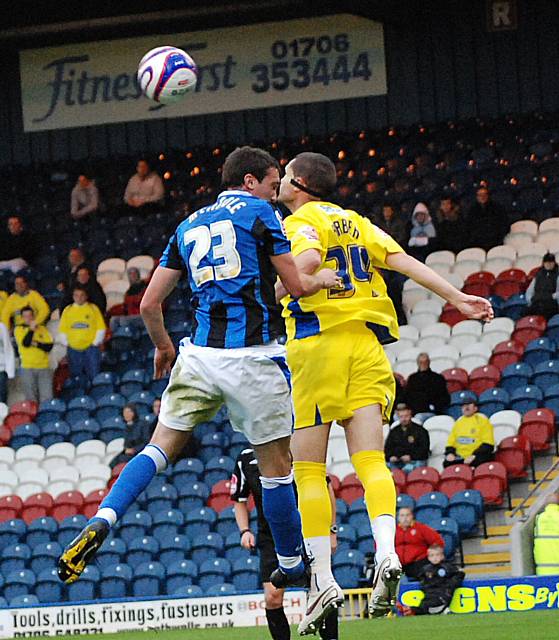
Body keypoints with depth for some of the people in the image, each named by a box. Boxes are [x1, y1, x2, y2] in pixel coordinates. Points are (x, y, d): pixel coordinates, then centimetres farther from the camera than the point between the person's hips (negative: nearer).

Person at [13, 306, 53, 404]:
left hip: (44, 367, 1)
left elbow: (49, 346, 3)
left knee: (47, 398, -7)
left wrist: (36, 344, -9)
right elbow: (25, 343, -11)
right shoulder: (19, 329, 7)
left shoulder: (43, 329, 13)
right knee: (31, 399, -2)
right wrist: (31, 329, -11)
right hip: (27, 368, -1)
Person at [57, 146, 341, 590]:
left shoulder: (189, 226, 17)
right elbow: (296, 285, 2)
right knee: (276, 465, 8)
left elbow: (150, 303, 16)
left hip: (200, 355, 4)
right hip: (254, 356, -4)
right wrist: (322, 280, 24)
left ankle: (101, 522, -14)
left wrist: (163, 346, 33)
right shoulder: (260, 213, 2)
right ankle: (291, 566, 19)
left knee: (161, 448, 7)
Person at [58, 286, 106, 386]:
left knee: (94, 375, -9)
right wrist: (66, 343, 2)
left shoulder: (93, 308, 5)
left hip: (90, 347, -2)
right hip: (73, 349, 2)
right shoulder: (67, 310, 10)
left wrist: (96, 343, -4)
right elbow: (62, 330, 11)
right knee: (76, 376, 5)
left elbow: (101, 328, 2)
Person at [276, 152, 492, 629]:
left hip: (319, 341, -5)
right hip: (368, 344, 6)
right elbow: (403, 261, 11)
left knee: (308, 470, -2)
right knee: (371, 460, -4)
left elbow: (309, 261, -20)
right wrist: (457, 298, 8)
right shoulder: (357, 224, 20)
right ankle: (386, 552, -28)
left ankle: (322, 578, -9)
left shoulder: (299, 223, 1)